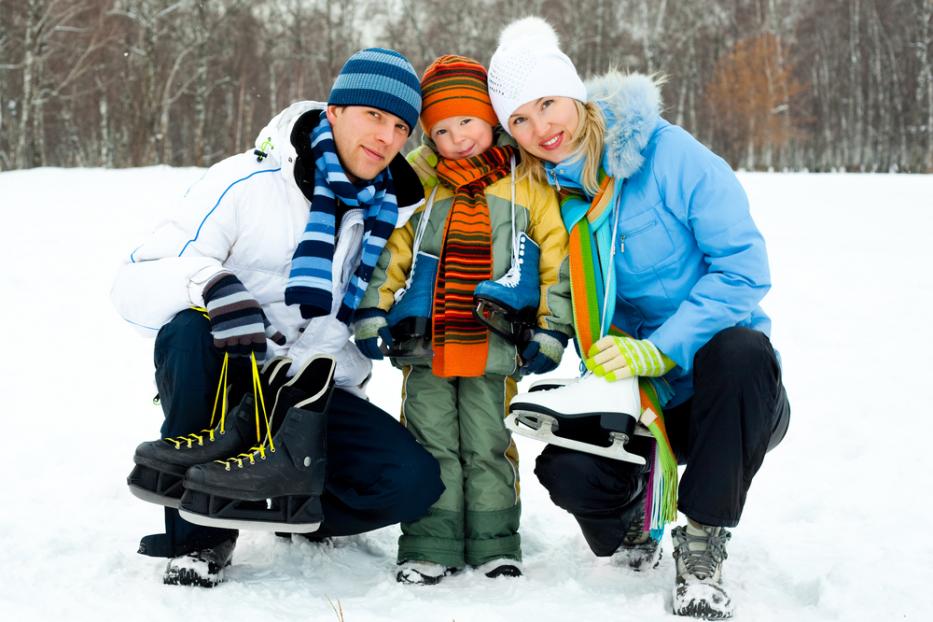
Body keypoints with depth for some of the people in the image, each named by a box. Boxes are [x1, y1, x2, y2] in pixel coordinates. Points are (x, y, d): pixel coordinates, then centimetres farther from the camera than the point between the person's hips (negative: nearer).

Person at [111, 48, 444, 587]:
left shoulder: (398, 209, 2)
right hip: (226, 382, -2)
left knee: (416, 480, -23)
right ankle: (200, 531, -19)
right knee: (189, 330, -37)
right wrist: (209, 285, -37)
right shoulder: (249, 183, -12)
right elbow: (134, 286, -19)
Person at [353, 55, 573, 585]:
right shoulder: (423, 190, 11)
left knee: (489, 449, 4)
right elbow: (392, 254, 14)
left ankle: (495, 546, 15)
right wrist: (373, 310, 3)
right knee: (431, 446, 3)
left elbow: (557, 261, 4)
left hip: (494, 349, -2)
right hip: (424, 347, 2)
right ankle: (430, 547, 10)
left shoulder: (529, 188, 5)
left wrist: (552, 330, -2)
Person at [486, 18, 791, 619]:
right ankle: (630, 519, 13)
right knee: (567, 472, -27)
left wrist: (660, 348, -28)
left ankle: (702, 551, -20)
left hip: (728, 390, -3)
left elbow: (744, 266, -20)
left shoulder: (667, 153, -15)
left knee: (738, 348, -39)